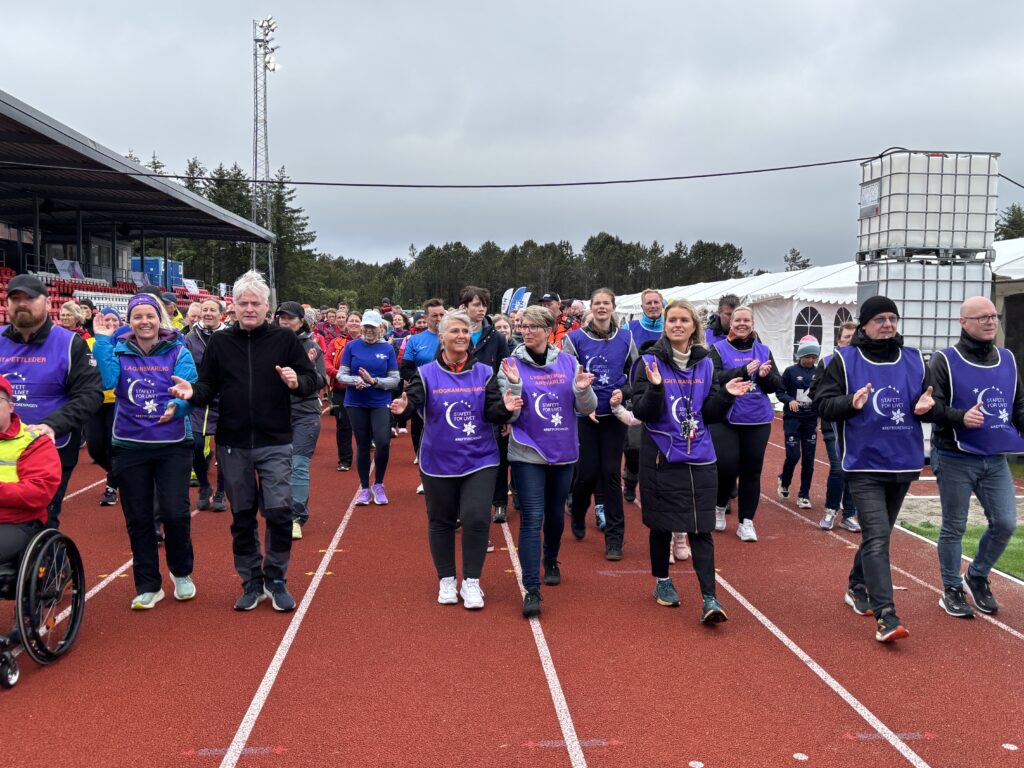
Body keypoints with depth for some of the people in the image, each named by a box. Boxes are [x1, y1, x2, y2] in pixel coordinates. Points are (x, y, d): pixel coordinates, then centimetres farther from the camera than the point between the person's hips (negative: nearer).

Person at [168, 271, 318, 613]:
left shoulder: (285, 339, 0)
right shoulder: (220, 342, 6)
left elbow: (312, 380, 1)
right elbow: (209, 387, 7)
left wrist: (297, 382, -20)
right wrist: (192, 392, -14)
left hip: (274, 443, -2)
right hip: (232, 445, 2)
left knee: (279, 511, -7)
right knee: (242, 516, 11)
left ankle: (276, 580, 13)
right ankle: (251, 582, 25)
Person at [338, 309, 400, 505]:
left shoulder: (388, 349, 1)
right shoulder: (352, 346, 1)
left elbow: (395, 380, -2)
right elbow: (341, 375, 0)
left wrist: (374, 381, -17)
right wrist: (354, 380, -20)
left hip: (381, 403, -1)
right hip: (356, 403, 1)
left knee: (383, 443, -14)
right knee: (362, 445, 8)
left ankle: (378, 485, 8)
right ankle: (364, 488, 23)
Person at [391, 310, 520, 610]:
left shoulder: (484, 373, 2)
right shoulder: (426, 374, -2)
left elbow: (492, 413, -3)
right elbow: (412, 399, -17)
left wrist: (504, 407, -25)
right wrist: (401, 407, -39)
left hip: (479, 460, 0)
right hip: (438, 461, 0)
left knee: (476, 518, -9)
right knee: (441, 521, 10)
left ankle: (471, 582, 7)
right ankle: (446, 581, 27)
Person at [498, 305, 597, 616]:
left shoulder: (568, 362, 0)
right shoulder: (512, 364, -7)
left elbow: (587, 409, 2)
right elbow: (508, 415, -11)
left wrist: (583, 390, -19)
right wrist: (514, 385, -25)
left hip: (563, 452, 3)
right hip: (528, 454, -3)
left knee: (556, 514, 18)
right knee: (531, 519, -9)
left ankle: (551, 563, 43)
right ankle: (531, 589, -6)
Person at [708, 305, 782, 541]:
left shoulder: (763, 350, 9)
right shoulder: (719, 349, -1)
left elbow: (777, 384, 7)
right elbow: (713, 379, -16)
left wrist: (766, 376, -15)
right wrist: (743, 371, -26)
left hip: (758, 420, 3)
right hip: (725, 419, -3)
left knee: (751, 471, 6)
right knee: (727, 466, -7)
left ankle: (746, 522, 17)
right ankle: (719, 508, 22)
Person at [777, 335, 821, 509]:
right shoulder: (791, 371, -5)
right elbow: (779, 392, -2)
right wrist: (789, 400, -20)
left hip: (811, 421, 3)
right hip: (792, 419, -3)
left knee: (808, 459, 2)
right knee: (793, 455, -7)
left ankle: (804, 495, 13)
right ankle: (784, 481, 23)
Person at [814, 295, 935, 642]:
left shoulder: (914, 360, 8)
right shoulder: (844, 360, -4)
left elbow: (930, 403, 14)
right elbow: (822, 403, -6)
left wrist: (926, 406, -9)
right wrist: (850, 403, -24)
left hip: (903, 464, 5)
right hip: (864, 464, -5)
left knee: (878, 535, 18)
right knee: (876, 537, -13)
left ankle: (858, 589, 38)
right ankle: (885, 617, -14)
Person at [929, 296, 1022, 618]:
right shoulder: (945, 360, -8)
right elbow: (932, 407, -14)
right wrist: (961, 417, -30)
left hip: (996, 459, 5)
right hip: (955, 460, -5)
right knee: (954, 528, 5)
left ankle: (977, 576, 26)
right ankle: (951, 590, 20)